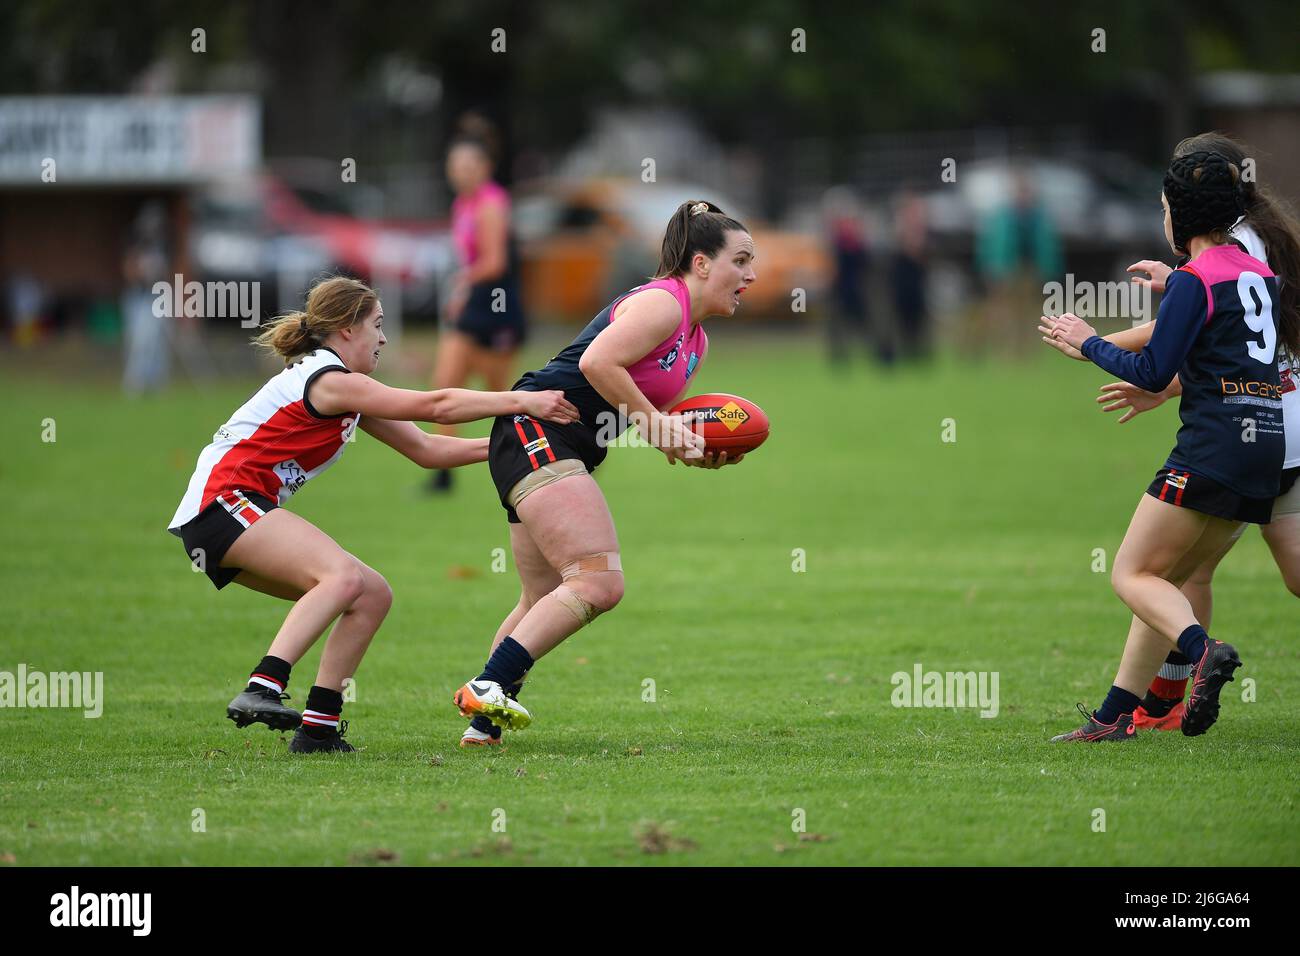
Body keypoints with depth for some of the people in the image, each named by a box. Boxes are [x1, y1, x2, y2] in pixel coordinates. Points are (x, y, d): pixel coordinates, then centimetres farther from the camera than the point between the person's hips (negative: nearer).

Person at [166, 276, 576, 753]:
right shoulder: (328, 381, -13)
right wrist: (522, 401, -15)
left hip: (243, 516, 10)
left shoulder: (348, 393, 18)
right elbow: (435, 406, -18)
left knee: (372, 596, 5)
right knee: (345, 577, -30)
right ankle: (262, 690, -40)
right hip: (221, 503, -10)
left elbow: (427, 450, 19)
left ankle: (319, 727, 0)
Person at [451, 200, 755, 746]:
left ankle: (483, 722, 19)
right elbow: (597, 362, -23)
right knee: (600, 582, -21)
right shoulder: (661, 302, -11)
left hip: (567, 454, 11)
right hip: (535, 434, -11)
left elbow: (659, 420, 23)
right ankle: (489, 687, -25)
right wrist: (653, 423, -16)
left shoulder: (697, 341, 20)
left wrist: (699, 451, 5)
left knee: (543, 604, 15)